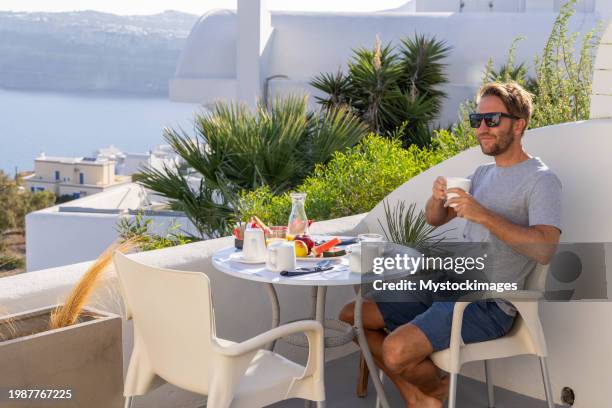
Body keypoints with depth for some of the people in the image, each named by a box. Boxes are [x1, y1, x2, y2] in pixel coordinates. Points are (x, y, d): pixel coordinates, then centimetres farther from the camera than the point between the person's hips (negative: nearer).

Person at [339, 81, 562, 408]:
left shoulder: (541, 181, -10)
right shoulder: (482, 174, 15)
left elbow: (544, 249, -25)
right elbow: (435, 219, 16)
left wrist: (484, 215, -28)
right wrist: (437, 197, -7)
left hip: (487, 304, -9)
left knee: (396, 350, -29)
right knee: (351, 315, 6)